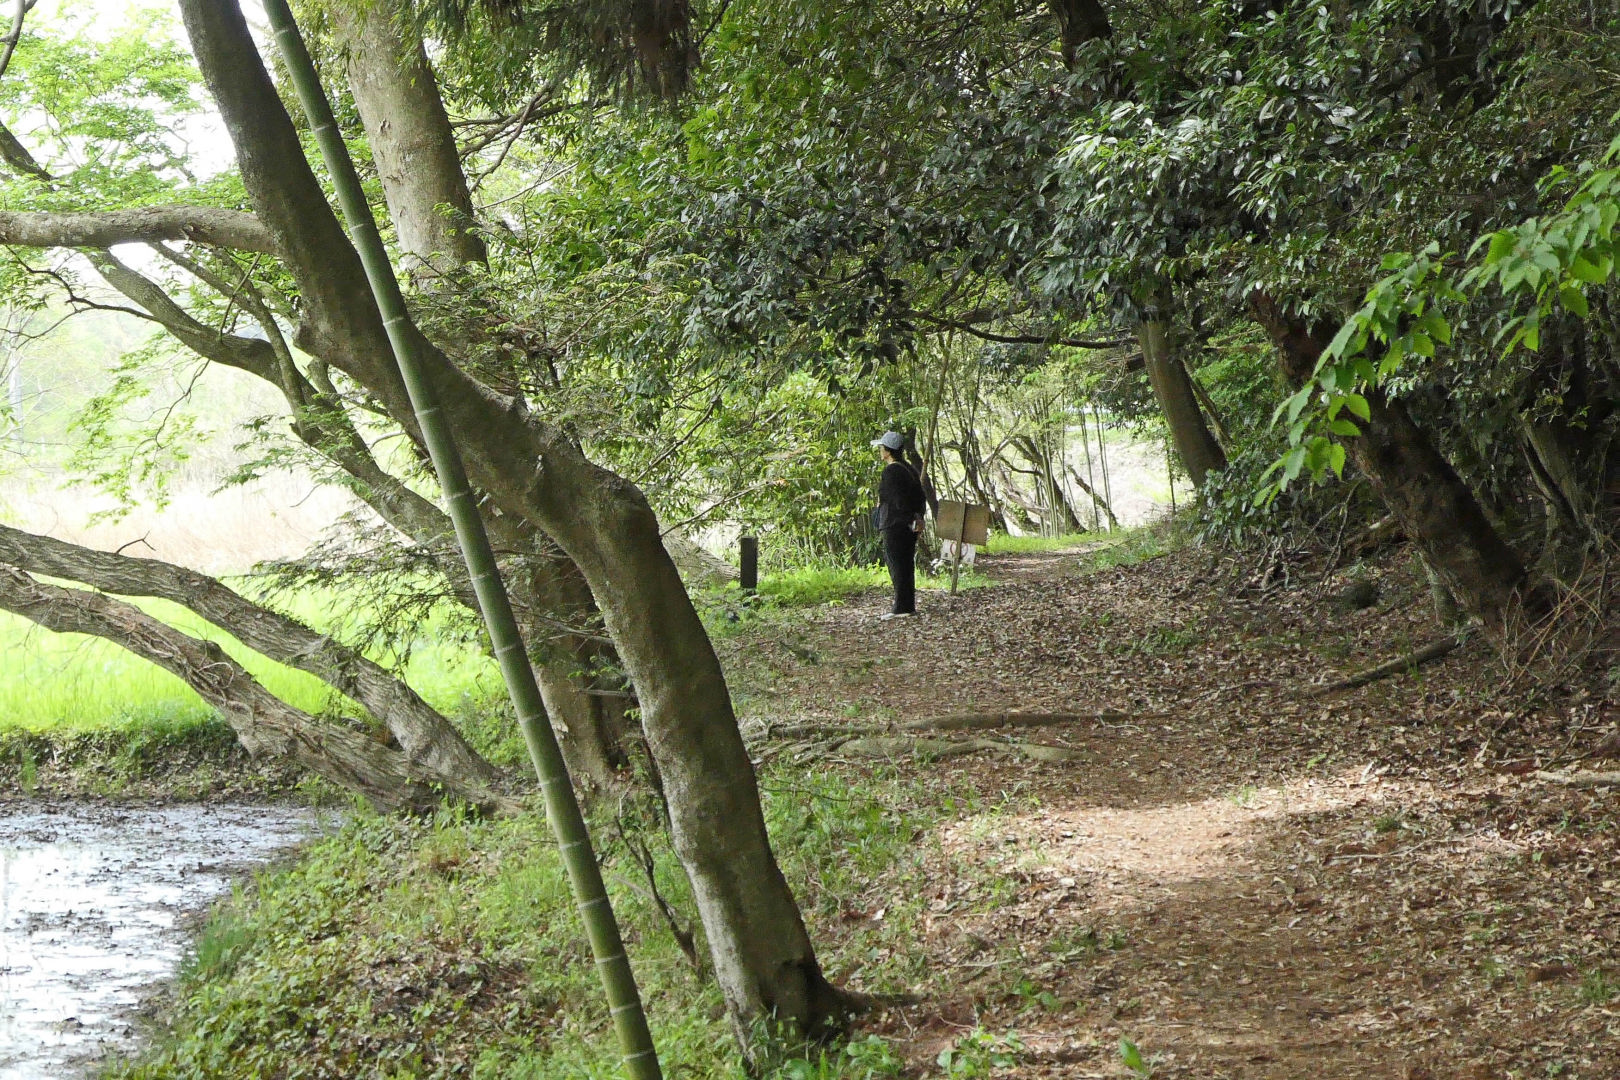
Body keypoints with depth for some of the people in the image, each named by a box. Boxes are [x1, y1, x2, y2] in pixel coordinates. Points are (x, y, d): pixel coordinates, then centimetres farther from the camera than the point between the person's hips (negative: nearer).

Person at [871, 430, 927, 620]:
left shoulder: (891, 471, -13)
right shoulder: (908, 469, 15)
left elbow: (899, 499, -18)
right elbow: (919, 496, 14)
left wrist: (912, 519, -14)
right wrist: (918, 516, 8)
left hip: (894, 526, -9)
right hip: (908, 526, 9)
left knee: (896, 565, -5)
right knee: (906, 565, 12)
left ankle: (902, 607, -6)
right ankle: (908, 606, 16)